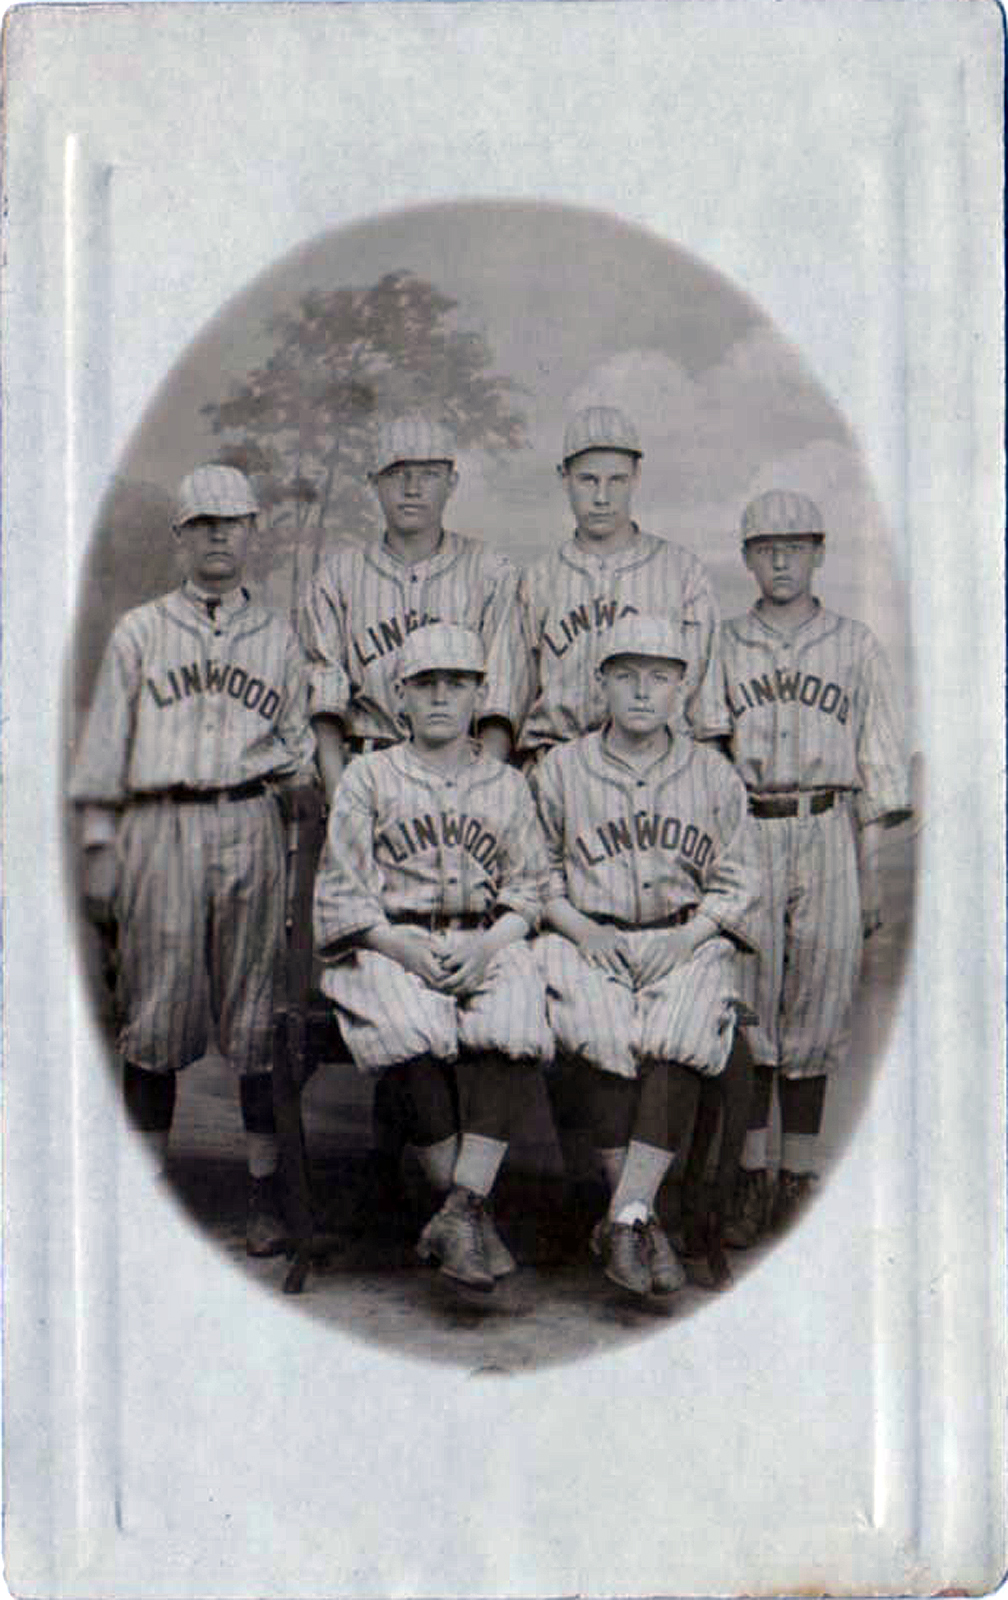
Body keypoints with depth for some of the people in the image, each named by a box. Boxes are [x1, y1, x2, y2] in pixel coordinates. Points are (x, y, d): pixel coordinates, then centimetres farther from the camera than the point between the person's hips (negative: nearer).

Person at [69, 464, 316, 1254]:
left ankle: (265, 1190, 5)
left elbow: (301, 741, 21)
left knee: (255, 1007, 0)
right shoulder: (139, 631, 13)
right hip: (159, 827, 0)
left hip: (248, 826, 1)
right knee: (157, 1006, -1)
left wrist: (276, 761, 0)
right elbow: (105, 744, 10)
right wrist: (100, 845, 3)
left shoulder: (278, 636, 16)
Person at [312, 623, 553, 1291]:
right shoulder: (368, 776, 14)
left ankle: (459, 1209, -35)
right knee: (417, 1033, -34)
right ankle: (475, 1214, -25)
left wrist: (488, 945, -9)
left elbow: (527, 890, 12)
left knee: (515, 1024, -33)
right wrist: (404, 946, -11)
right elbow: (342, 890, 6)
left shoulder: (508, 785, 20)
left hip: (487, 944, 2)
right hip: (387, 944, -1)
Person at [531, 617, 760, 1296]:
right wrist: (582, 930, -6)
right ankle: (643, 1221, -23)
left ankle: (623, 1218, -30)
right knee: (605, 1038, -30)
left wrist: (690, 935, -5)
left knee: (678, 1041, -29)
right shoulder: (559, 770, 11)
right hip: (587, 941, 0)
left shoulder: (715, 775, 13)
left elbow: (736, 882, 12)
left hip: (688, 942, 1)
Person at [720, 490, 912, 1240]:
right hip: (742, 839, 0)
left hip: (827, 836, 0)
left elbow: (878, 768, 10)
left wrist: (872, 875, 5)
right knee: (745, 1004, -3)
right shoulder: (720, 648, 10)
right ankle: (753, 1177, 4)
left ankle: (800, 1179, 10)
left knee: (817, 1007, 2)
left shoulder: (857, 648, 11)